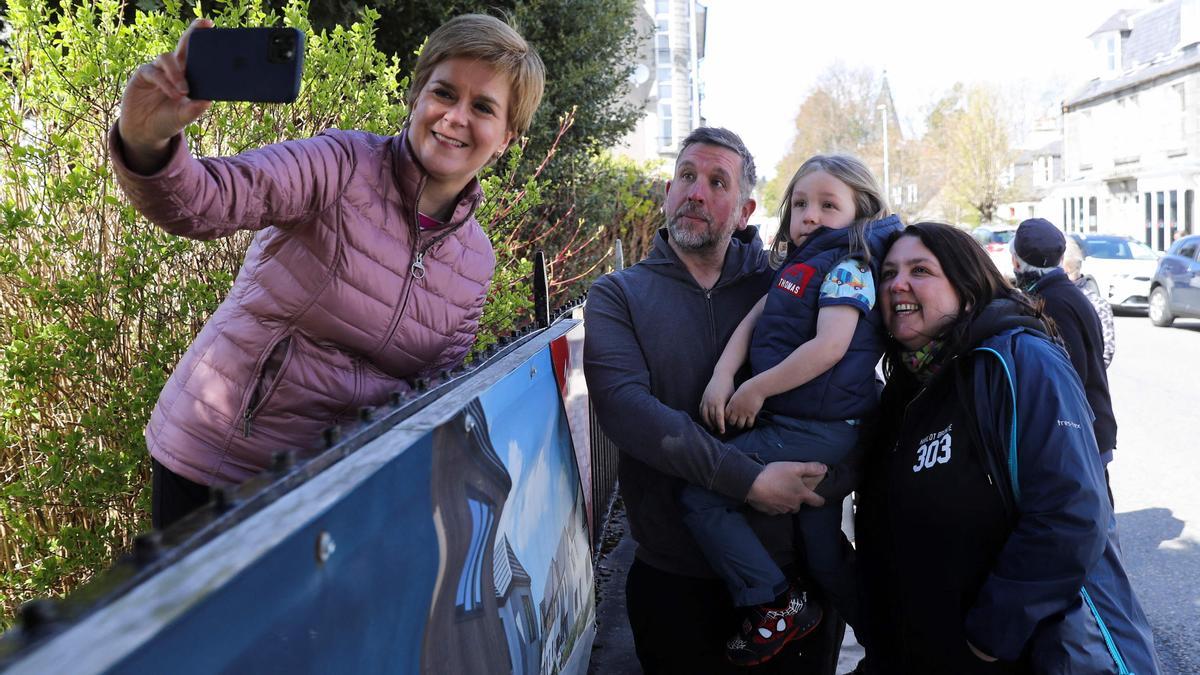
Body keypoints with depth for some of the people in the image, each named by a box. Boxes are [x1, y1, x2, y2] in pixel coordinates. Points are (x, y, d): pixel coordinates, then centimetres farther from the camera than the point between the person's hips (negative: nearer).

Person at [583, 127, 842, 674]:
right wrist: (747, 480, -24)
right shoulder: (618, 295, -1)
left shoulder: (778, 287, 5)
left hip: (797, 563, 2)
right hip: (676, 576, -1)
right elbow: (623, 405, -18)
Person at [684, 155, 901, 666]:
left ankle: (774, 604, -5)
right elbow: (755, 317, 7)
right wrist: (723, 375, -8)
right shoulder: (800, 264, 14)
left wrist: (757, 388, -18)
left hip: (814, 432, -10)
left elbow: (830, 346, -24)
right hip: (826, 432, 10)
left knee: (699, 494, -11)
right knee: (823, 549, 20)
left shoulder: (848, 265, -12)